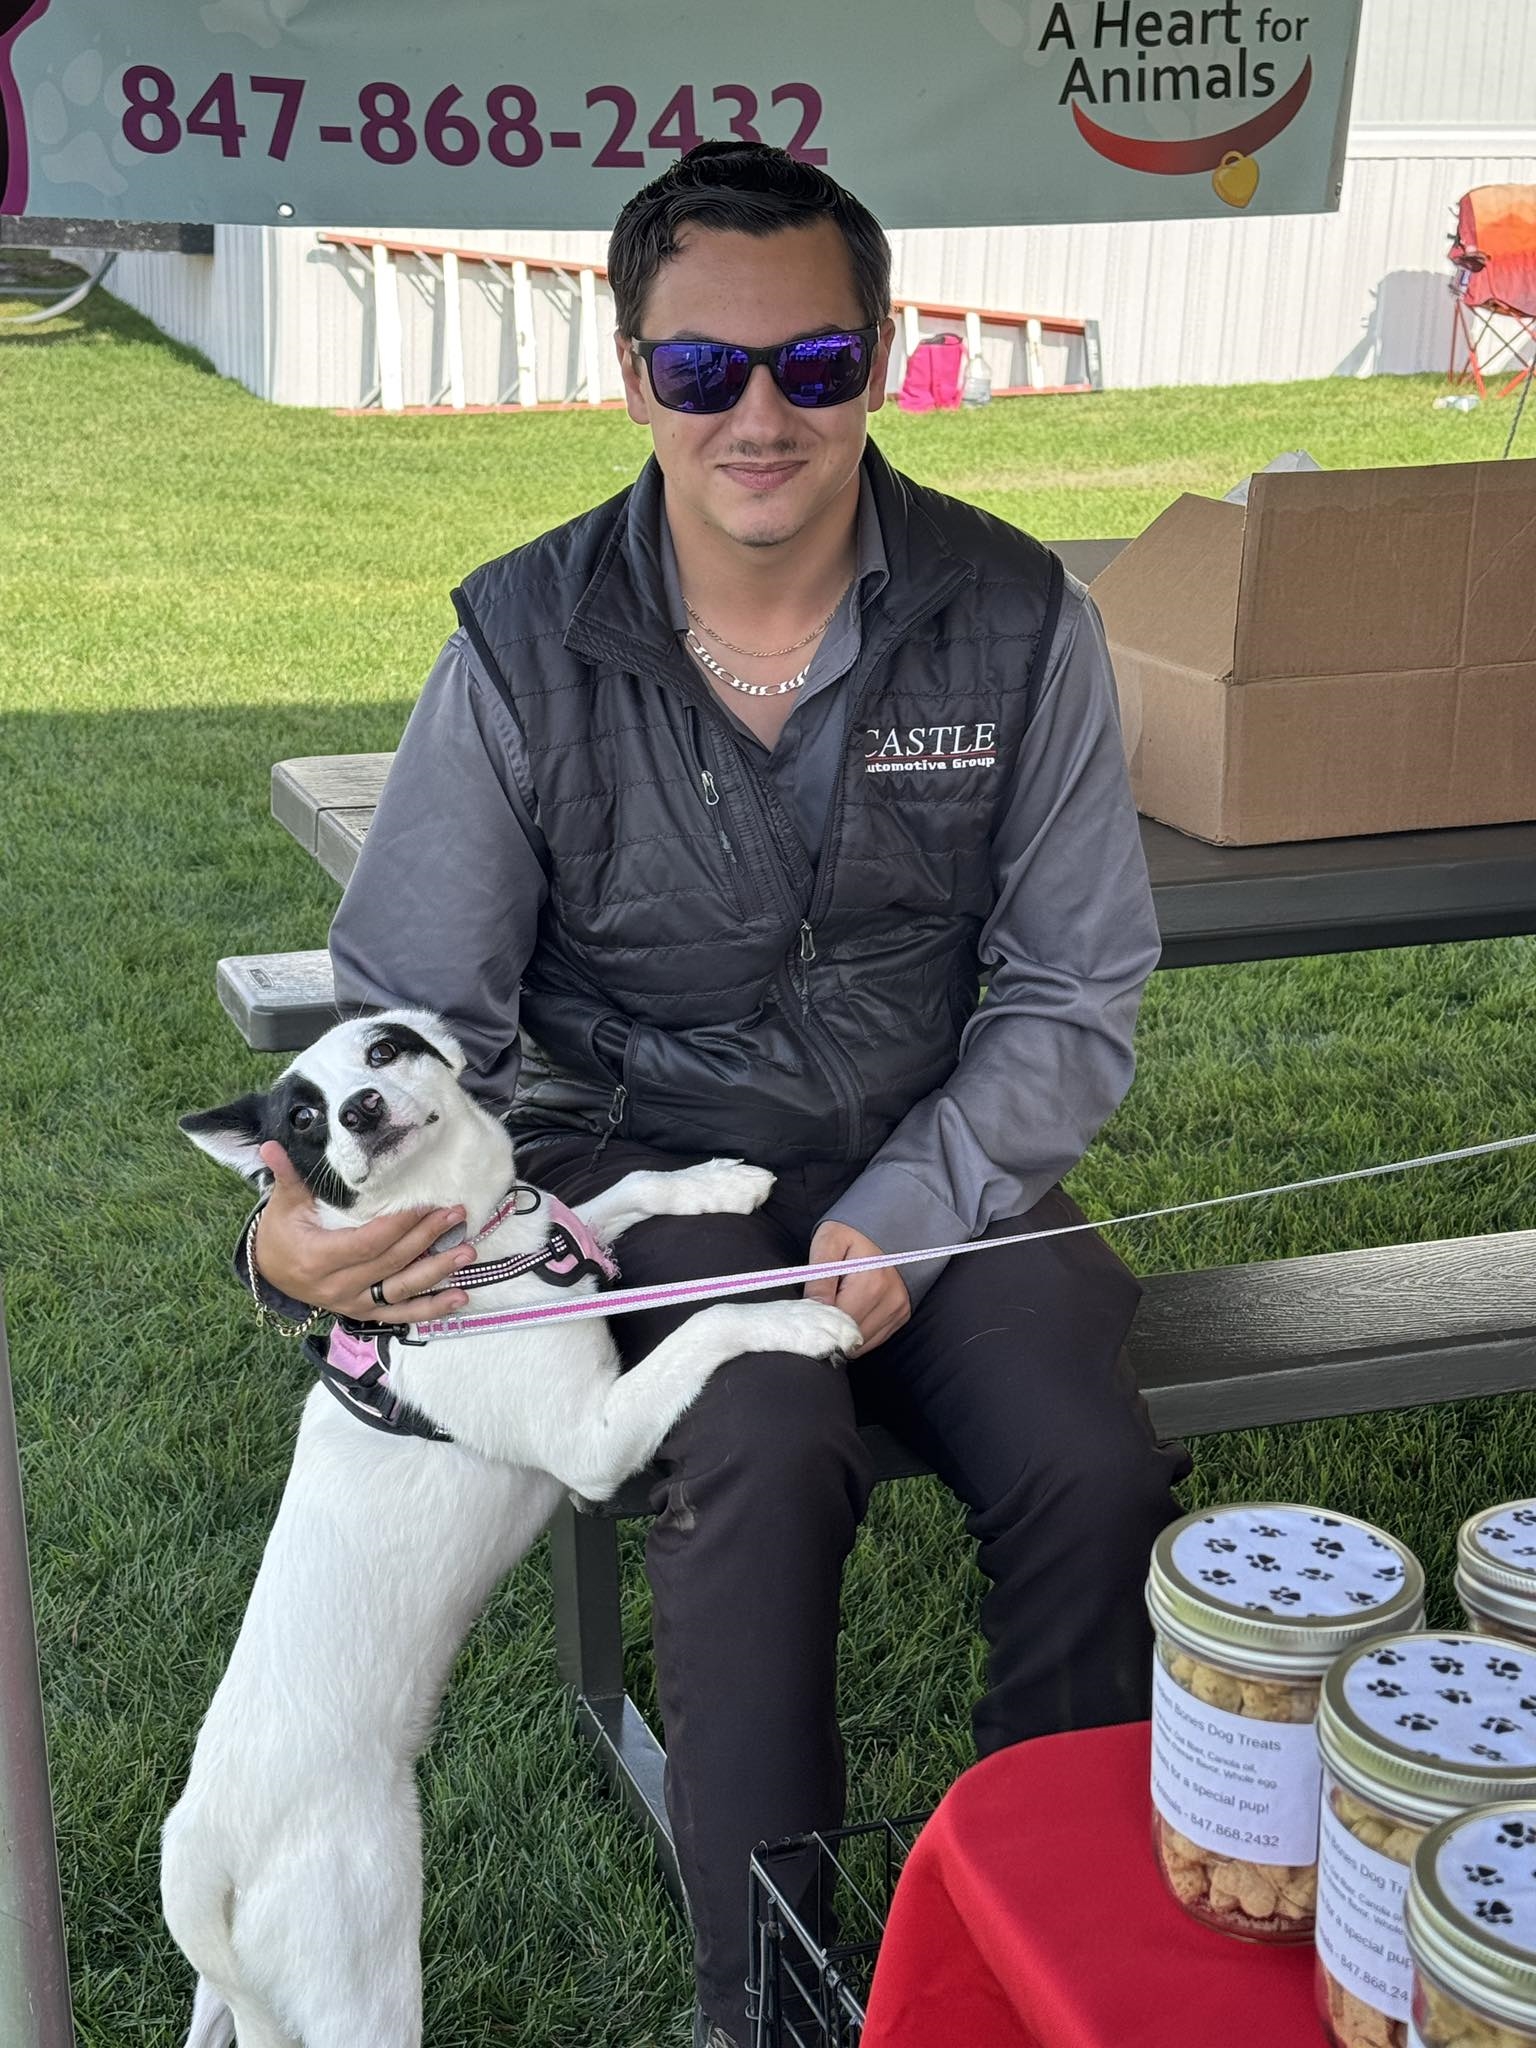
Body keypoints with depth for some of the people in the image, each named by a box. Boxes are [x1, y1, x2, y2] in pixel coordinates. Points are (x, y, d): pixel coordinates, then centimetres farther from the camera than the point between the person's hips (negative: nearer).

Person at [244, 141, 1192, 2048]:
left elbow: (1072, 997, 0)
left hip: (935, 1159, 2)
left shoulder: (1017, 621, -6)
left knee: (1094, 1471, -23)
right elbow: (412, 1011, -4)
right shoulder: (525, 646, -8)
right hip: (639, 1157, -1)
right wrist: (315, 1224, -26)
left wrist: (905, 1213, -16)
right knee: (764, 1455, -31)